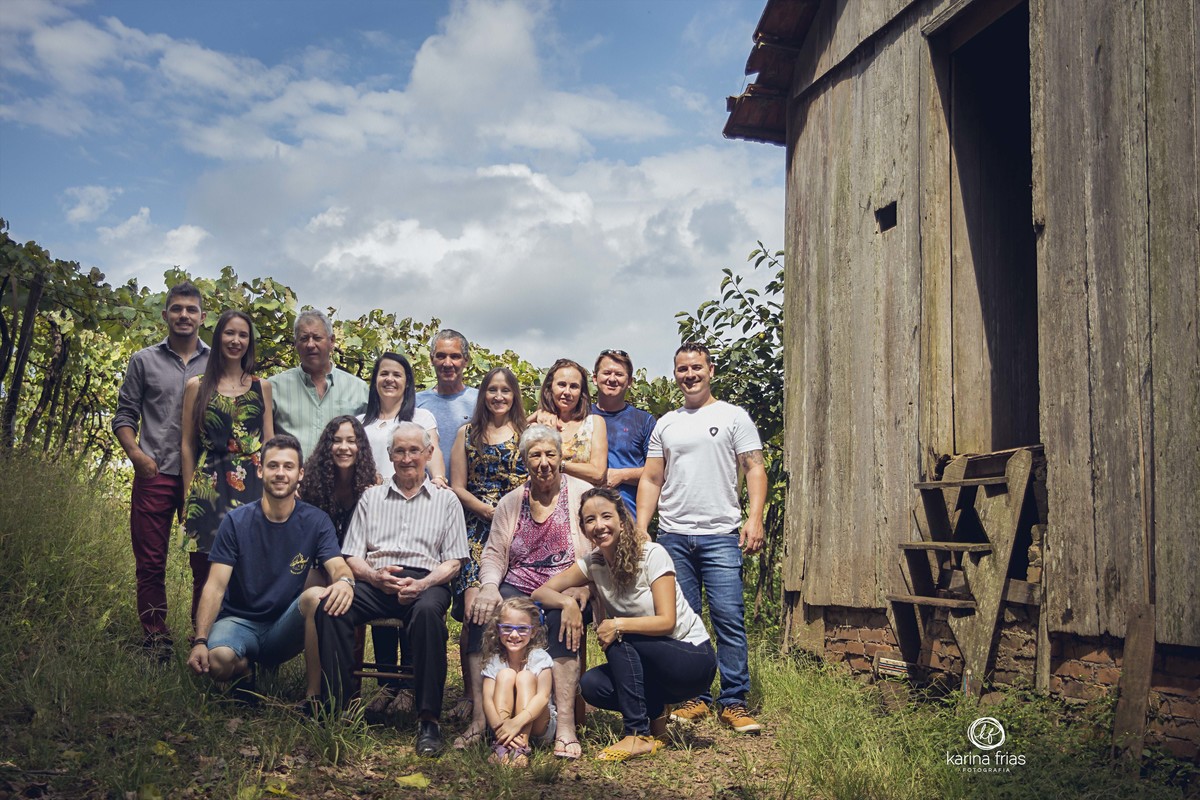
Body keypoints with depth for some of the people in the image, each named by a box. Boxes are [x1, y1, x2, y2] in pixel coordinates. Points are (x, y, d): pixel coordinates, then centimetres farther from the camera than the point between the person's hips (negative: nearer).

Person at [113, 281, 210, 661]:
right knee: (151, 563, 2)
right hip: (155, 474, 0)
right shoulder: (144, 360, 10)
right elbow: (124, 416, 9)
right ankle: (155, 642, 11)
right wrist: (136, 453, -8)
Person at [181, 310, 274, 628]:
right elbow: (188, 445, 8)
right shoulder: (197, 386, 9)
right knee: (206, 572, -2)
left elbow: (269, 443, 12)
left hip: (253, 486, 1)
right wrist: (189, 495, 2)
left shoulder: (262, 387, 13)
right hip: (209, 487, -1)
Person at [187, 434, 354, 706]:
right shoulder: (236, 521, -4)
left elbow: (339, 567, -15)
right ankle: (245, 672, 5)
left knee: (318, 596, -32)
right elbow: (215, 586, -9)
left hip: (286, 626, 1)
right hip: (239, 621, 0)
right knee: (218, 659, -34)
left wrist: (345, 582, -42)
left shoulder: (315, 521, -2)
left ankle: (314, 697, -21)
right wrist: (200, 642, -23)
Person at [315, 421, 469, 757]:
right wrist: (374, 575, -9)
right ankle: (336, 707, -24)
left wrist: (422, 584, -12)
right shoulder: (371, 497, 23)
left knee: (428, 611, -38)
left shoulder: (446, 500, 17)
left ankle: (428, 719, -32)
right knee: (330, 606, -30)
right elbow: (352, 556, 15)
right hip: (374, 582, 2)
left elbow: (453, 562, 8)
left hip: (425, 581, -2)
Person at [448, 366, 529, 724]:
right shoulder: (467, 433, 15)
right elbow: (457, 487, 9)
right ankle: (471, 693, -6)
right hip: (477, 529, 1)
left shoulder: (527, 433, 12)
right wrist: (488, 510, -6)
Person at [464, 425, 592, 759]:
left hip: (565, 592, -3)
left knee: (561, 619, -36)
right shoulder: (511, 502, 14)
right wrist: (490, 586, -13)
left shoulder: (581, 494, 3)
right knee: (482, 613, -26)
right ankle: (480, 717, -23)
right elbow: (493, 554, 9)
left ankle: (566, 723, -32)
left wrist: (581, 587, -22)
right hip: (517, 589, 3)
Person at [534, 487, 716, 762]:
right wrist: (567, 602, -28)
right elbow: (540, 592, -7)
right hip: (651, 663, 5)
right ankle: (655, 718, 4)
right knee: (591, 684, -17)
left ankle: (639, 736, -20)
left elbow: (666, 622, -21)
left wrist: (619, 625, -34)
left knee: (619, 638, -26)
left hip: (694, 659, -5)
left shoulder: (652, 554, -17)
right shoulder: (593, 564, -2)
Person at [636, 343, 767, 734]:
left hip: (721, 536, -3)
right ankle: (694, 698, 16)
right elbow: (651, 480, 14)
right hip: (672, 536, 4)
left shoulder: (733, 416, 6)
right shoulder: (665, 424, 15)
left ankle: (734, 702, 3)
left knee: (729, 619, -6)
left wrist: (755, 517, -13)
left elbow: (754, 469, 1)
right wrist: (640, 530, 4)